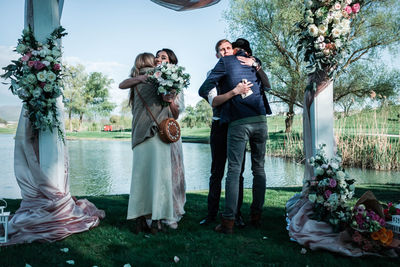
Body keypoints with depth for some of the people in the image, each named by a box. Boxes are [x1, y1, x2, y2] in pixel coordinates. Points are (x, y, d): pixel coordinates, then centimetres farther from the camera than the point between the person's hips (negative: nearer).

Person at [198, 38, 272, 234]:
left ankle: (228, 221, -6)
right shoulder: (255, 63, 18)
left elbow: (203, 90, 4)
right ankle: (256, 216, 17)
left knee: (234, 171, -5)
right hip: (260, 121, 4)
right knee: (259, 169, 11)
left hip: (238, 122, -4)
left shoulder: (226, 62, 6)